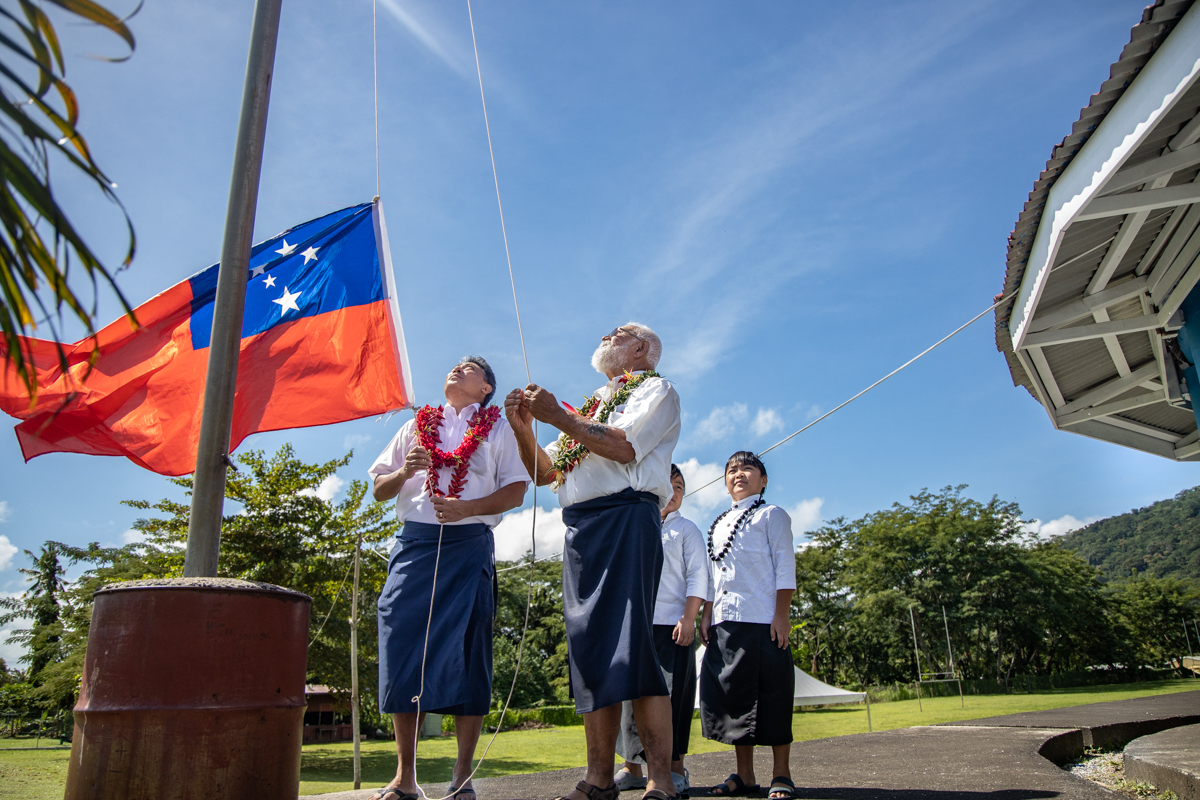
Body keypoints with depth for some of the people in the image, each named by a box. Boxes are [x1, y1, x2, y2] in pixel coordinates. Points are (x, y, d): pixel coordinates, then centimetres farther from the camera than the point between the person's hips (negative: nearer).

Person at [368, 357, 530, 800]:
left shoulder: (497, 428, 14)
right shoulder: (417, 426, 22)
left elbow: (516, 491, 3)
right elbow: (379, 489, 18)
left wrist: (467, 507, -12)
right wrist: (405, 471, -3)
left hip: (469, 547, -2)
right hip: (415, 544, 3)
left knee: (467, 657, -6)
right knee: (403, 651, -2)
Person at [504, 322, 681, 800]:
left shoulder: (656, 390, 10)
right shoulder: (590, 406, 30)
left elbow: (624, 445, -10)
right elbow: (544, 473, 25)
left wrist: (559, 417, -9)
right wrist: (523, 429, 8)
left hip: (625, 517, -7)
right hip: (578, 528, 7)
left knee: (630, 645, -17)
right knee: (587, 649, 2)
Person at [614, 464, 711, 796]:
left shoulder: (686, 529, 10)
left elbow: (698, 577, 0)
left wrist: (688, 619, -11)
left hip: (671, 625, -3)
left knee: (670, 694, -5)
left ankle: (675, 768, 5)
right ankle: (632, 766, 12)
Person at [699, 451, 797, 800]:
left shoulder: (772, 515, 5)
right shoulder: (718, 524, 23)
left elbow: (784, 566, -3)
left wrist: (781, 614, -12)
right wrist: (707, 616, 12)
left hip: (762, 620, -6)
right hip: (725, 621, 6)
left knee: (772, 693, -3)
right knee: (733, 692, 6)